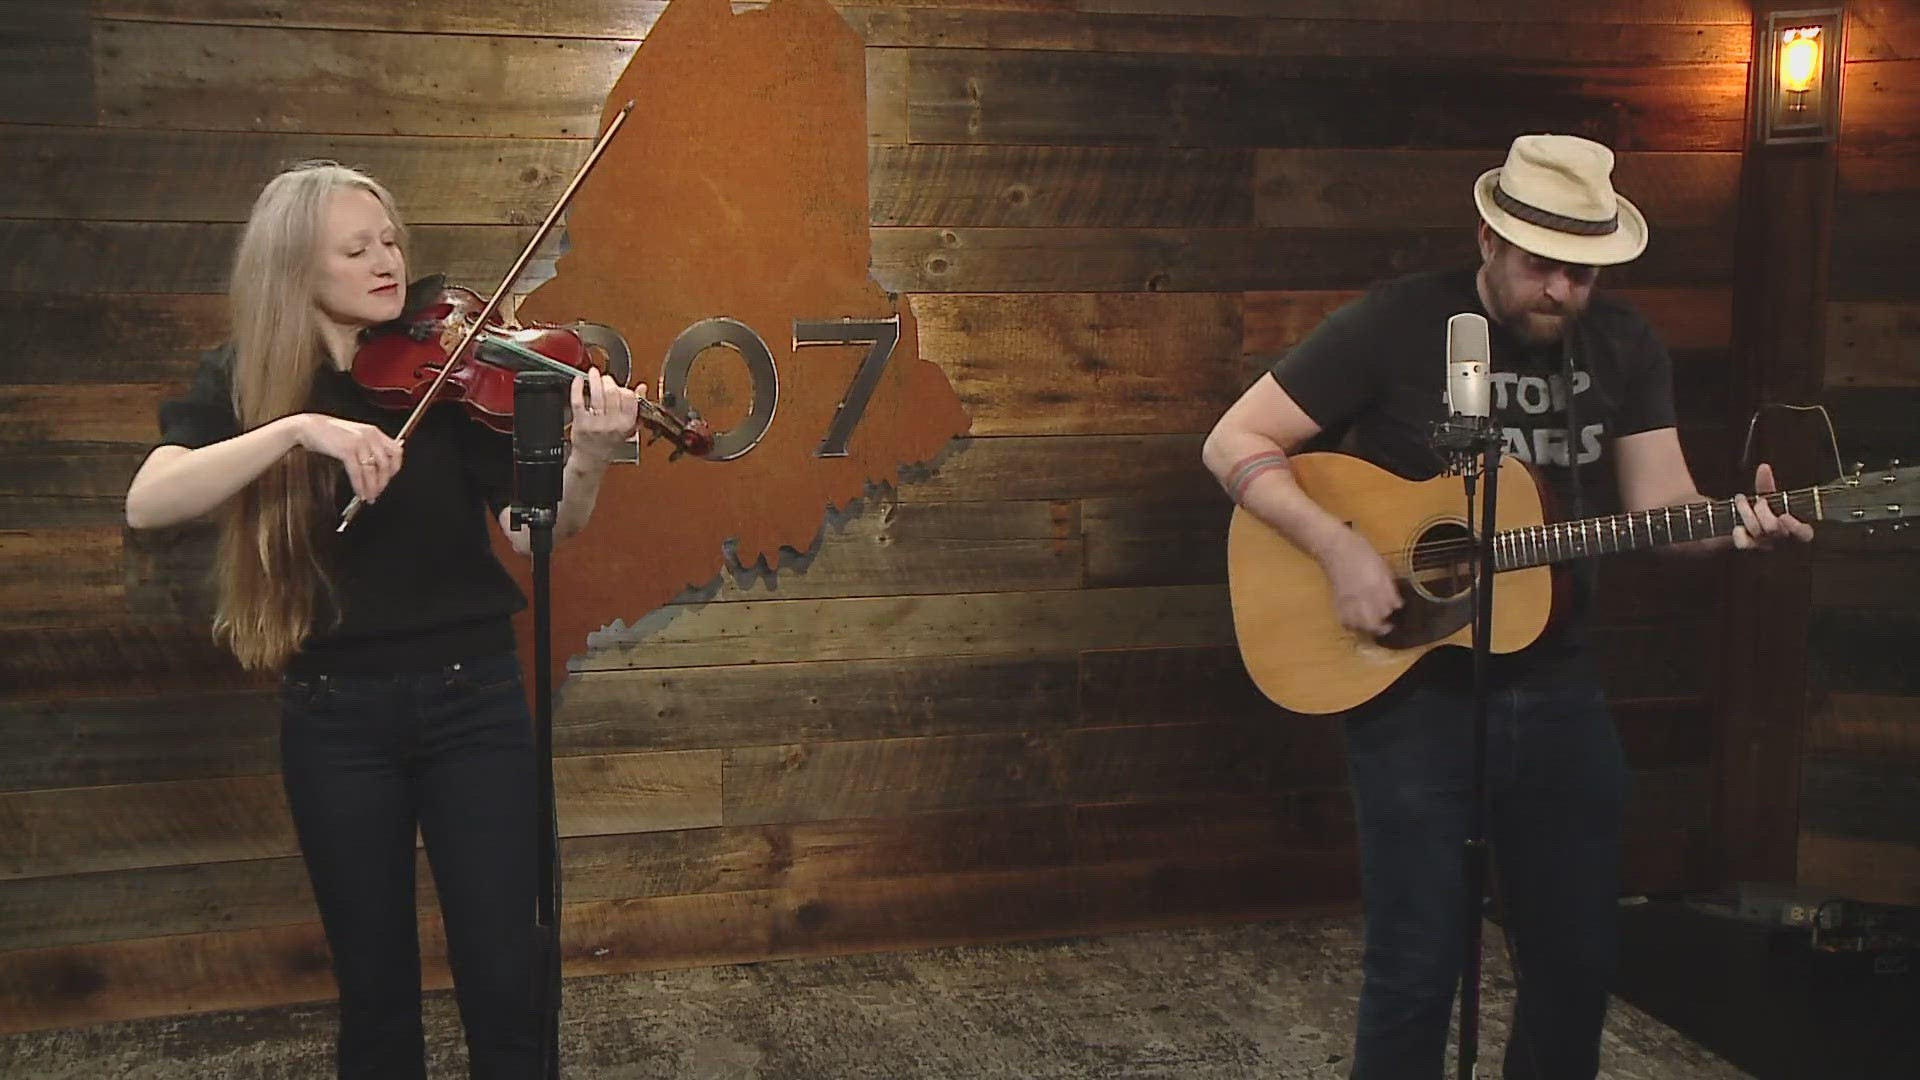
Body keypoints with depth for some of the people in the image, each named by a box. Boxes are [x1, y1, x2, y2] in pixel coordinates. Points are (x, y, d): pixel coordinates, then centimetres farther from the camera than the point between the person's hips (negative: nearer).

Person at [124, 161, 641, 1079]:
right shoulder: (242, 380, -1)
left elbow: (535, 529, -9)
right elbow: (147, 504, -18)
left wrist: (587, 460, -30)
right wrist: (299, 428, -29)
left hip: (471, 695, 0)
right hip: (334, 713, 0)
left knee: (503, 981, 2)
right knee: (374, 988, 11)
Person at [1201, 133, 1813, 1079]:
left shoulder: (1625, 348, 3)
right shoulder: (1397, 325, -11)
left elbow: (1659, 506, 0)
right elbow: (1234, 443, -11)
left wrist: (1730, 524, -21)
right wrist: (1340, 548, -23)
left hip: (1555, 682, 5)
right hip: (1413, 683, -5)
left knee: (1578, 955, 13)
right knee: (1417, 964, -1)